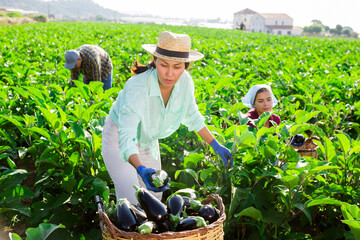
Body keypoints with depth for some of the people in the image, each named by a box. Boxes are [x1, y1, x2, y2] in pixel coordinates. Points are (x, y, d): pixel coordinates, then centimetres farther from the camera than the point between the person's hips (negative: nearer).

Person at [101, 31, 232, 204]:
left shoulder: (184, 82, -19)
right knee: (131, 204, -13)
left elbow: (192, 116, 1)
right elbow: (126, 138, -42)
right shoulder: (137, 87, -37)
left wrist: (216, 145, 4)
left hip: (148, 141, 5)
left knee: (154, 199, 12)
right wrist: (141, 169, -59)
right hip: (118, 138, -5)